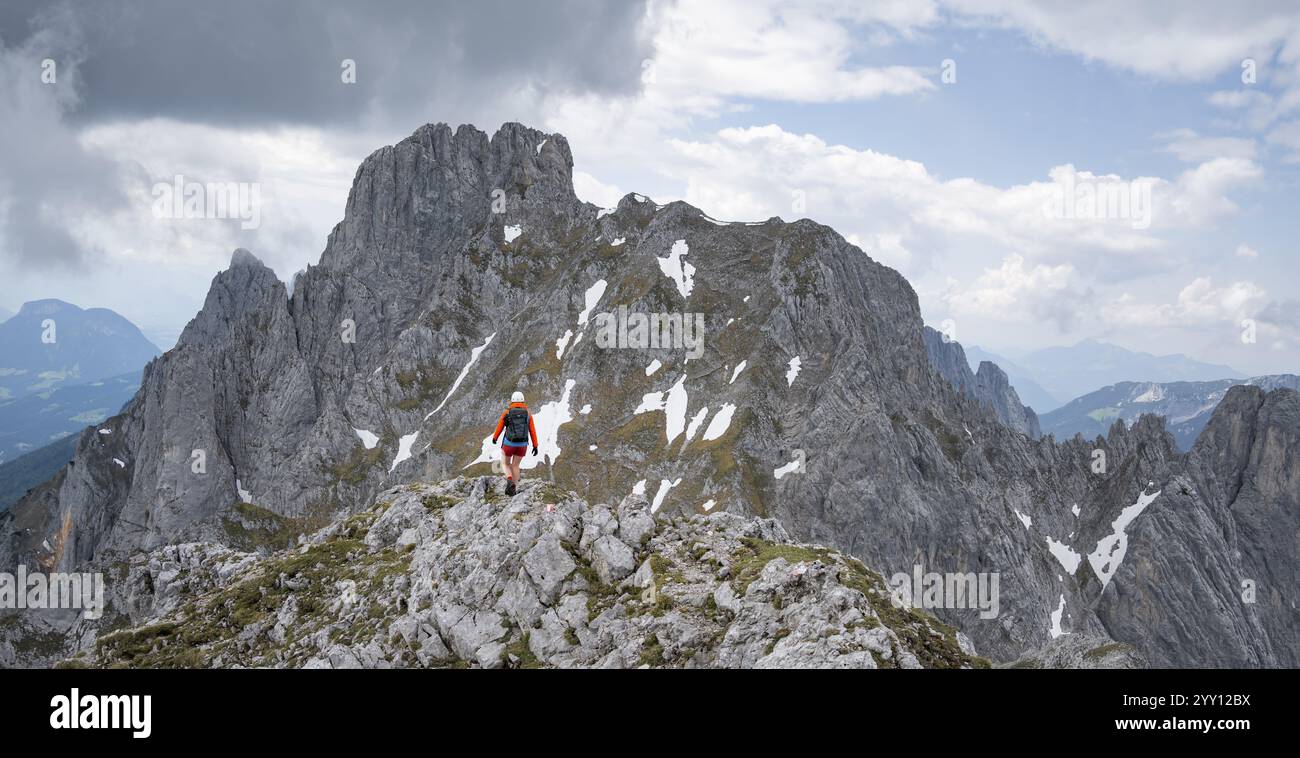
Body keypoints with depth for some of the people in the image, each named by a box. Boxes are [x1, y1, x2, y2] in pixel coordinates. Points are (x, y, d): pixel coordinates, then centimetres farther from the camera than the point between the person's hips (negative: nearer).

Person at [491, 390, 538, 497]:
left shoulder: (507, 413, -6)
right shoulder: (528, 414, -1)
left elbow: (499, 427, 4)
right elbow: (532, 431, -3)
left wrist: (494, 438, 23)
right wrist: (535, 446, 2)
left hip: (509, 444, -2)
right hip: (522, 444, 2)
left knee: (506, 463, 18)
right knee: (515, 465, 17)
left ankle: (509, 480, -9)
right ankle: (513, 488, 14)